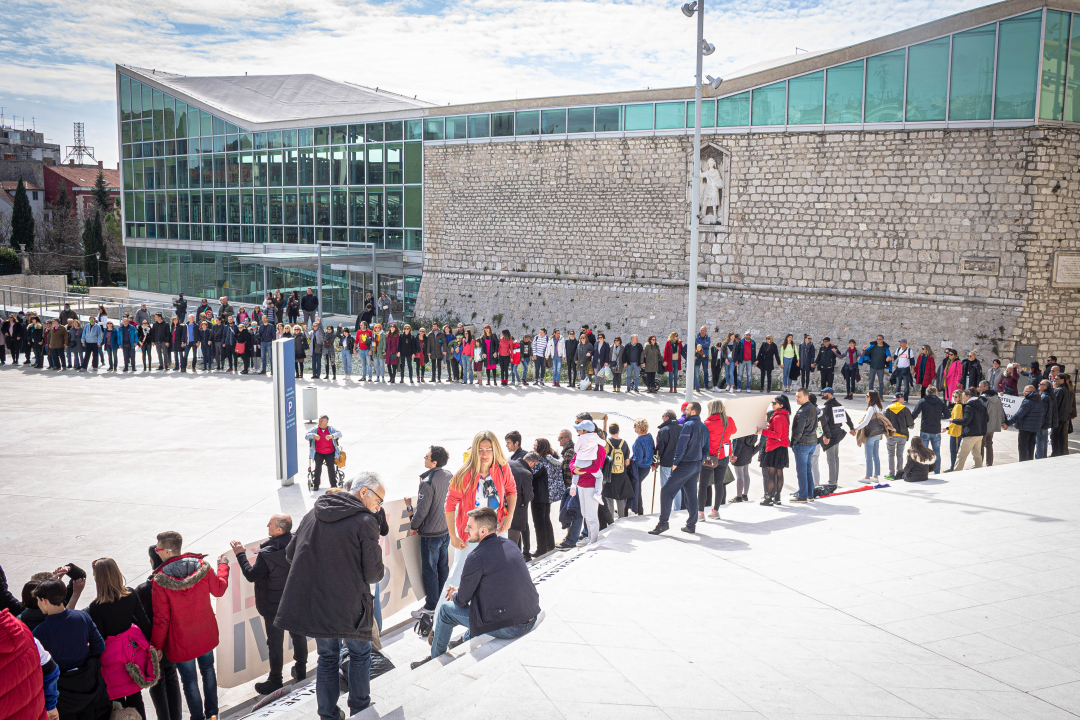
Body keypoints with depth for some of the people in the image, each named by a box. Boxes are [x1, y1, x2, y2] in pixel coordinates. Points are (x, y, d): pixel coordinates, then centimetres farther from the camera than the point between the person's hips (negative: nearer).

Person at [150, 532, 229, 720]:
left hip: (181, 640, -4)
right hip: (205, 633, 4)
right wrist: (223, 566, 20)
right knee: (207, 669, 24)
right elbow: (219, 590, 3)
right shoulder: (202, 566, -15)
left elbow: (161, 619, -18)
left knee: (189, 678, 14)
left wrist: (156, 646, -4)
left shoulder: (160, 581, -25)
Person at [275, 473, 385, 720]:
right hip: (348, 605, -5)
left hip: (313, 604, 5)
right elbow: (373, 573, -13)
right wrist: (380, 572, 9)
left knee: (327, 657, 21)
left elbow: (290, 554, 13)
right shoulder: (365, 521, -14)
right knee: (359, 654, 19)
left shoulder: (313, 514, 7)